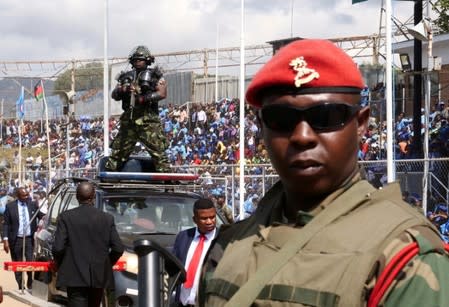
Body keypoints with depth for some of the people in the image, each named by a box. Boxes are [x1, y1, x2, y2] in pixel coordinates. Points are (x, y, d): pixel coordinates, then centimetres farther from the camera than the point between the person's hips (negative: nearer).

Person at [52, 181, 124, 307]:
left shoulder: (66, 217, -5)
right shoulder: (107, 218, 0)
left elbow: (58, 248, -11)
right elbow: (118, 248, -2)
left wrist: (59, 265, 9)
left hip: (75, 277, -3)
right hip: (99, 277, 3)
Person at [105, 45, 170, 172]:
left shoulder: (155, 75, 8)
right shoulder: (127, 76, 19)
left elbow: (162, 93, -5)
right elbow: (114, 95, 13)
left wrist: (144, 98, -16)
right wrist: (122, 90, -10)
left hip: (148, 119, -4)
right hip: (129, 119, 4)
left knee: (157, 149, -10)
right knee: (118, 150, 8)